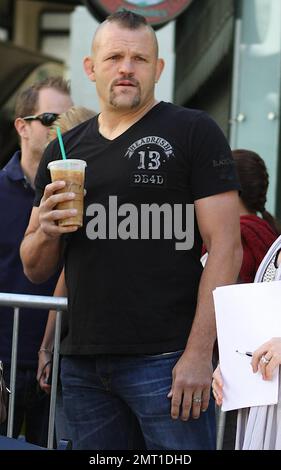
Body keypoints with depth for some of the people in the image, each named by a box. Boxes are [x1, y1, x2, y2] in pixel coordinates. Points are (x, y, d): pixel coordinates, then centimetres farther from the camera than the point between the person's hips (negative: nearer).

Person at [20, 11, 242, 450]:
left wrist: (199, 354, -15)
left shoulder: (193, 131, 0)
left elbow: (225, 248, -7)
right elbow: (35, 270, 19)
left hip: (165, 362, -5)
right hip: (83, 364, 5)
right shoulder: (63, 153, 15)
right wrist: (46, 232, -4)